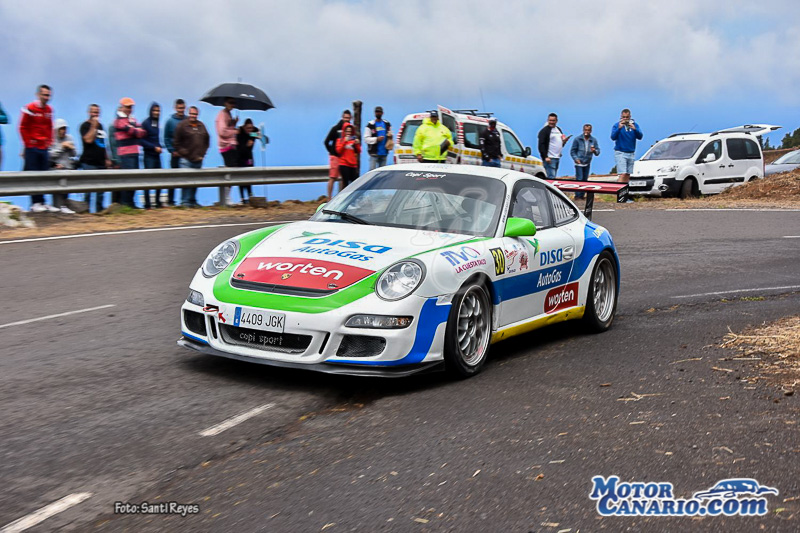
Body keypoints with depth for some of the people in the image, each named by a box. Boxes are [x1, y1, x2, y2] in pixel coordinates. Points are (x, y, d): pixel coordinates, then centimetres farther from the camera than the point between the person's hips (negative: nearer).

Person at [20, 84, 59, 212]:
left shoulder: (49, 110, 10)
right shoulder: (30, 108, -9)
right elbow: (23, 127, -7)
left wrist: (49, 141, 9)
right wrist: (28, 142, -8)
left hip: (44, 148, 6)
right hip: (32, 148, -6)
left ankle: (42, 203, 11)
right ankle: (35, 203, 1)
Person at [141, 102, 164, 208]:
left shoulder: (156, 123, 13)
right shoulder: (145, 123, -8)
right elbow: (142, 140, -12)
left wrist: (159, 147, 5)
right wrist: (154, 147, -15)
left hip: (157, 155, 7)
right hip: (149, 155, -7)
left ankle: (158, 202, 18)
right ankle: (147, 204, -2)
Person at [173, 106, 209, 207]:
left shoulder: (201, 126, 12)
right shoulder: (182, 125, -3)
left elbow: (207, 141, 19)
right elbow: (176, 142, -3)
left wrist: (202, 153, 9)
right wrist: (182, 152, -8)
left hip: (198, 160, 5)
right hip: (186, 160, -5)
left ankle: (192, 201, 17)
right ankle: (185, 202, -5)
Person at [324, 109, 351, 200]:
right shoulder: (336, 128, -4)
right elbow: (327, 142, 0)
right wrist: (331, 152, -3)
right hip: (335, 156, -4)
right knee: (332, 178, -6)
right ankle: (329, 198, -4)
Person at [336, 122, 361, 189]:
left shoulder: (354, 140, 16)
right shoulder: (340, 140, 9)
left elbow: (358, 152, 11)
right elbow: (338, 151, -6)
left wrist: (357, 144, -5)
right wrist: (345, 142, -11)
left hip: (353, 165, 3)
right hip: (344, 165, -3)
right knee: (346, 182, -10)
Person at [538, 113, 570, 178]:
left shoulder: (559, 130, 18)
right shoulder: (544, 131, -6)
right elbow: (541, 145, -13)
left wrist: (564, 141, 2)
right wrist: (545, 157, -22)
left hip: (557, 158, 8)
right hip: (549, 158, -8)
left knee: (554, 176, 10)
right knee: (551, 177, -15)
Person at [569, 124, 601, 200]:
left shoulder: (594, 140, 3)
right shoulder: (577, 139, -2)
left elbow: (598, 151, 0)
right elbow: (572, 151, 1)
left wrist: (594, 151, -23)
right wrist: (576, 158, -14)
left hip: (587, 163, 4)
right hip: (579, 163, -4)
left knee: (585, 179, 8)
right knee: (579, 179, -10)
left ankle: (582, 195, 17)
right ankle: (577, 195, -7)